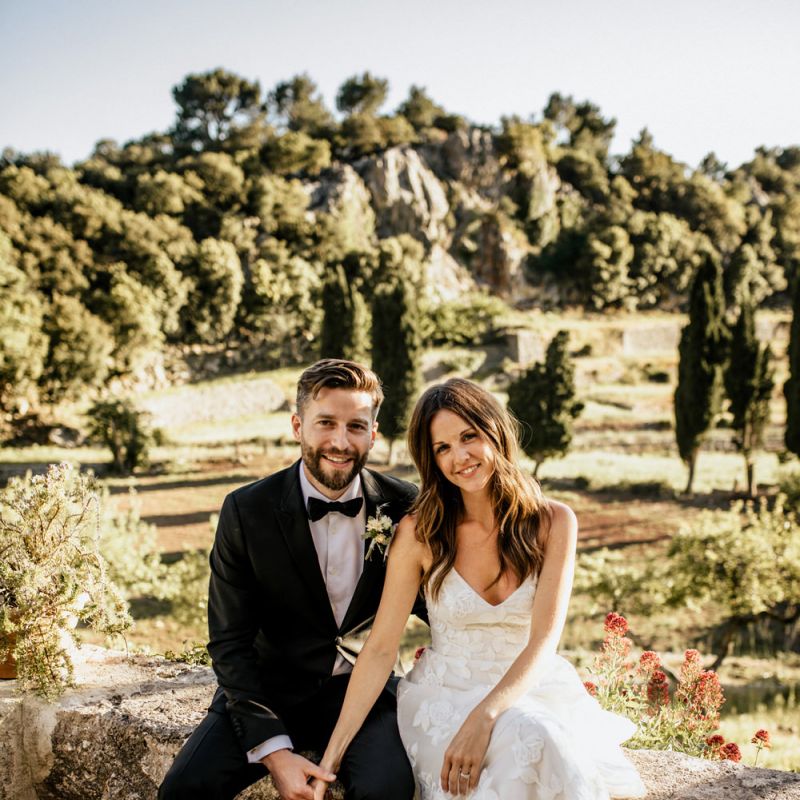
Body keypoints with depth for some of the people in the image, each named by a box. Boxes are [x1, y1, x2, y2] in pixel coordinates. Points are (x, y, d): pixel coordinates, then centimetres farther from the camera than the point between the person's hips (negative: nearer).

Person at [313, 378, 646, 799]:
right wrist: (334, 753, -12)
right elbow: (380, 650, -6)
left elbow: (544, 641, -13)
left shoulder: (553, 523, -5)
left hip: (531, 689, 2)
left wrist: (484, 717, -29)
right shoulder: (419, 532, -7)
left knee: (551, 744, -33)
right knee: (526, 740, -34)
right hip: (444, 696, -2)